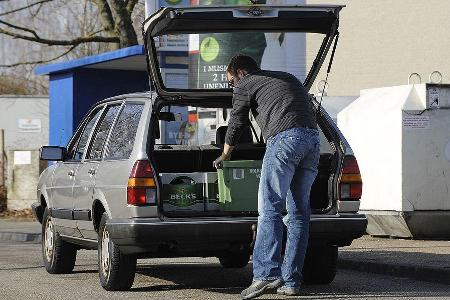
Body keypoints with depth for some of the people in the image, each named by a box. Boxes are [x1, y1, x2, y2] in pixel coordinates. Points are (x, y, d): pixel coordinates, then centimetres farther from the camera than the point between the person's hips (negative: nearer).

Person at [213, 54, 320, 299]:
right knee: (298, 212, 7)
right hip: (313, 137, 7)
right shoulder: (288, 78, 34)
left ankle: (266, 274, -24)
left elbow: (236, 125, 23)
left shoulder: (245, 85, 15)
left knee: (270, 207, -11)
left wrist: (224, 156, 40)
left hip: (284, 137, -7)